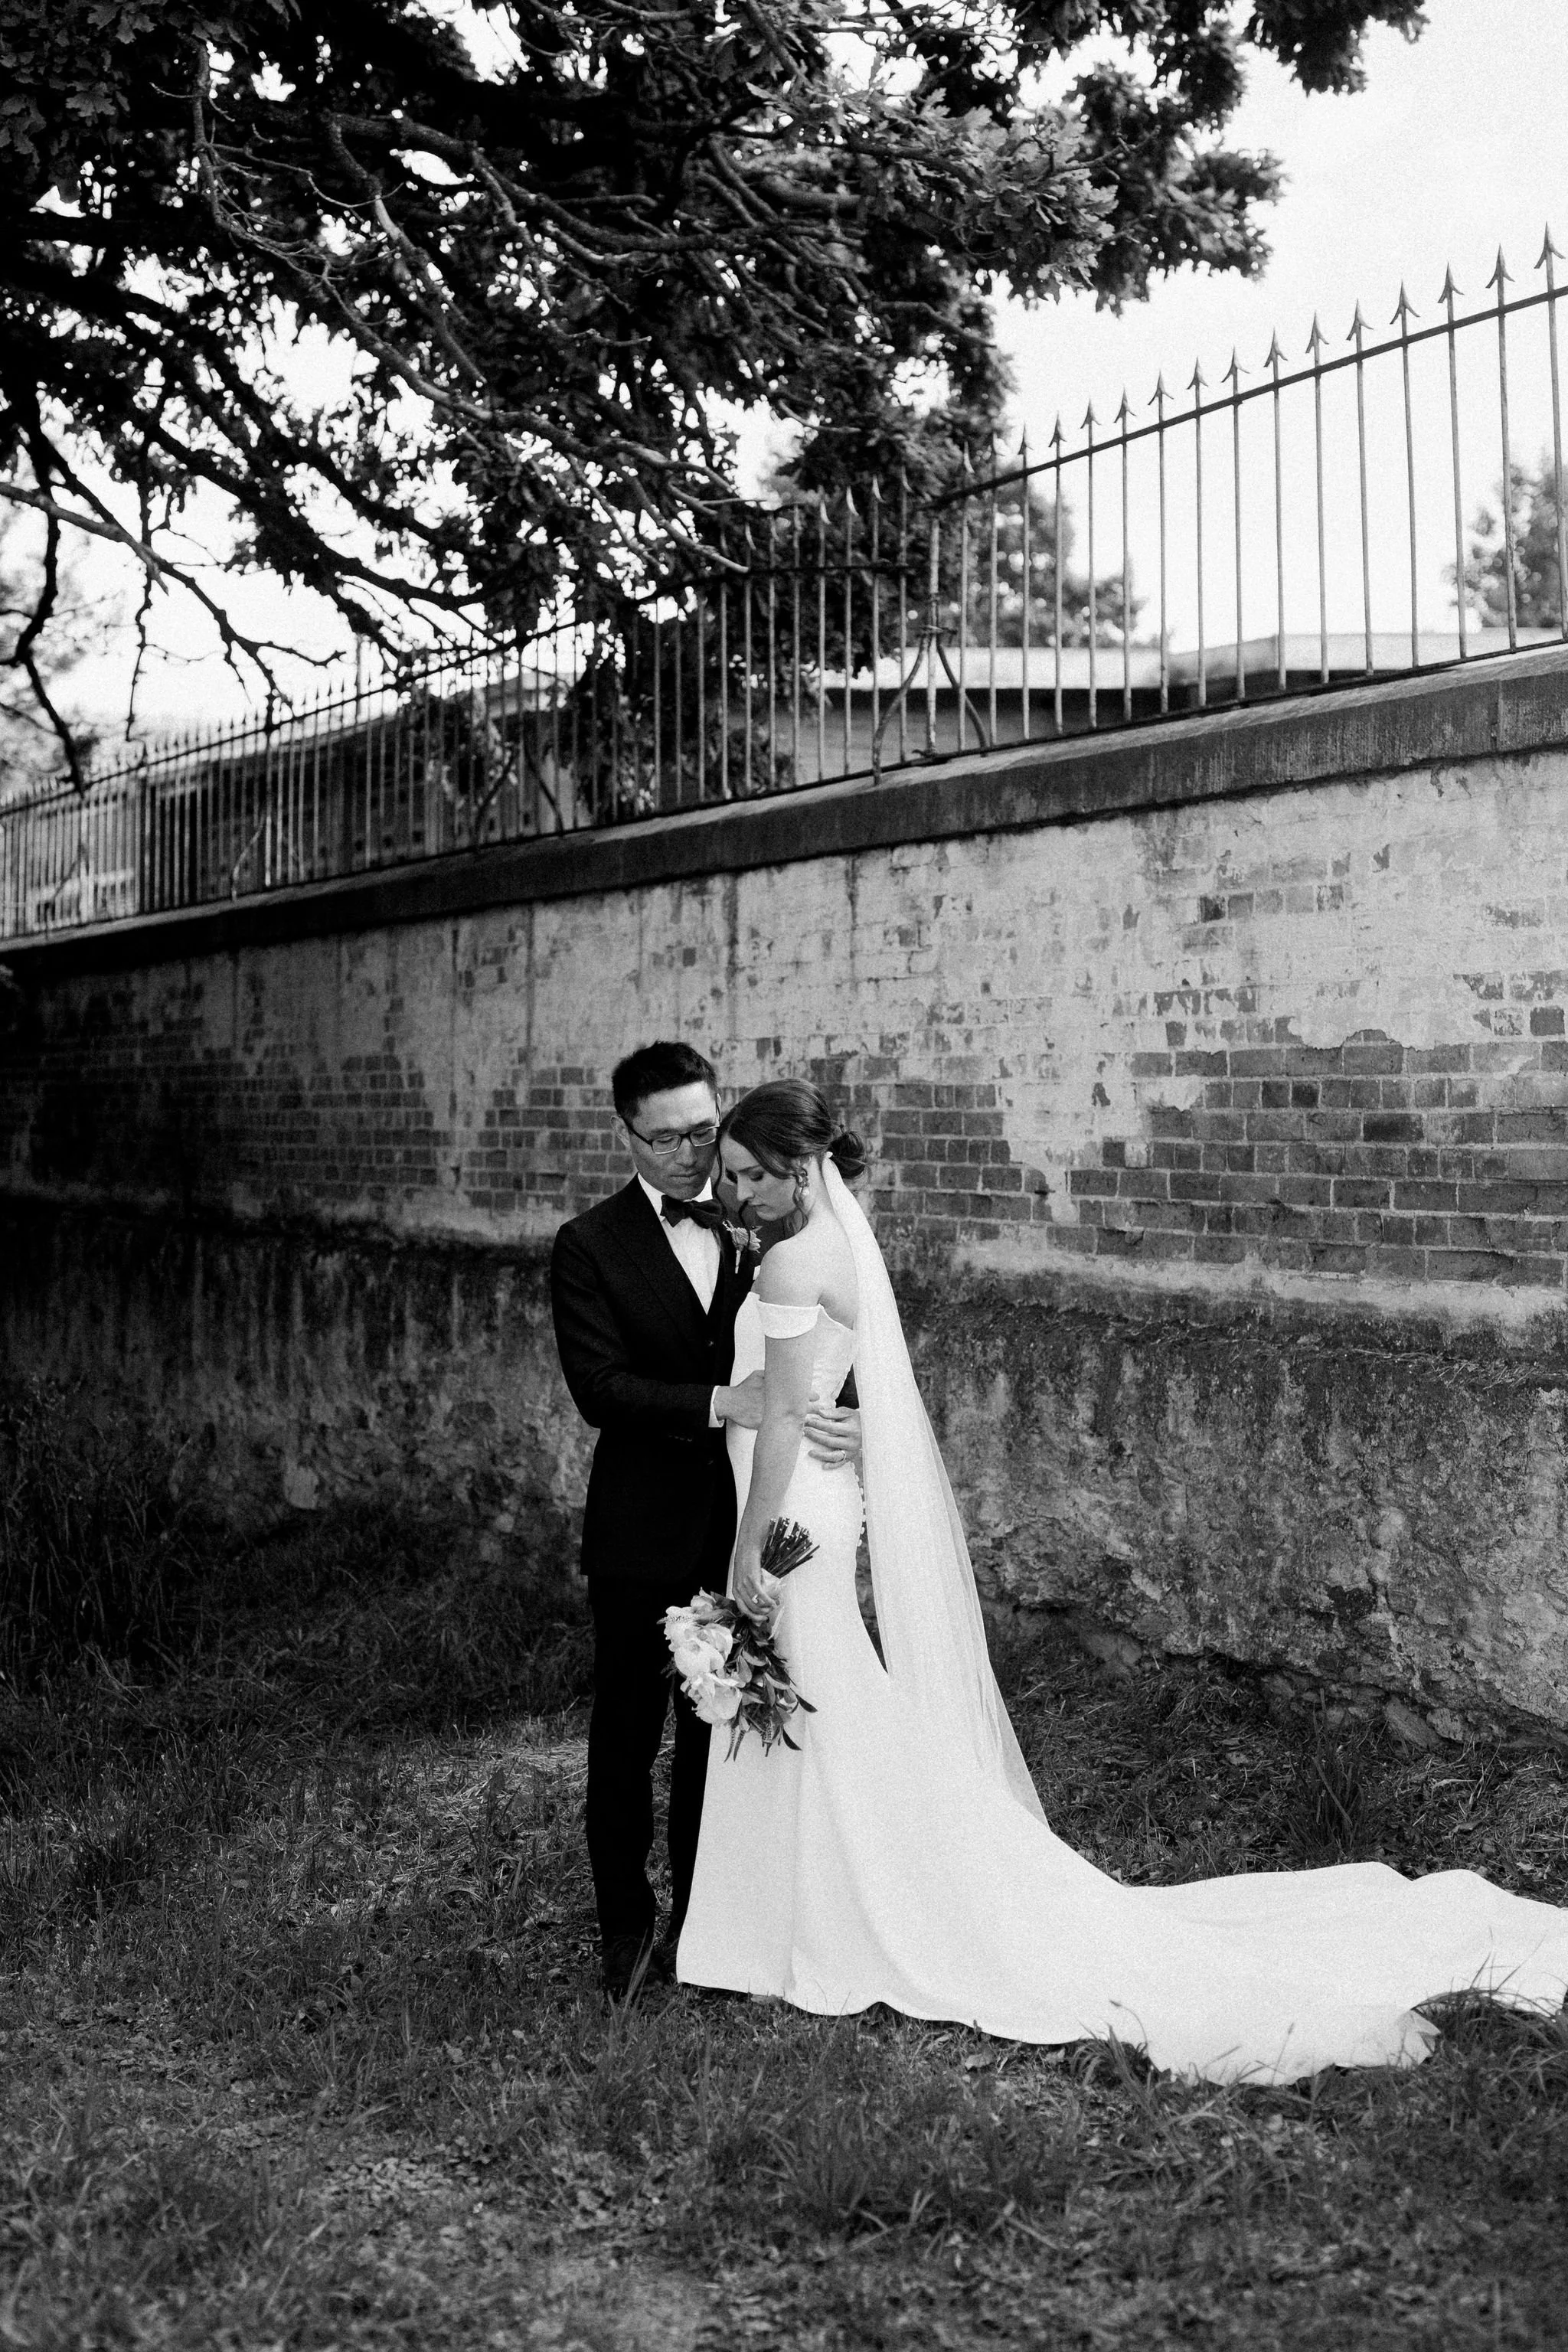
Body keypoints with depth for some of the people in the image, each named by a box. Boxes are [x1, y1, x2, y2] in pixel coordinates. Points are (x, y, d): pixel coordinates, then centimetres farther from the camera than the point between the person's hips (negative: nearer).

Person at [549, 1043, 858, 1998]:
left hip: (744, 1524, 3)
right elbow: (600, 1388, -16)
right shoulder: (590, 1246, -8)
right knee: (629, 1733, 11)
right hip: (644, 1533, -3)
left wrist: (849, 1419, -22)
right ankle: (627, 1922, 28)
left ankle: (703, 1914, 31)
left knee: (720, 1729, 15)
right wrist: (719, 1404, -29)